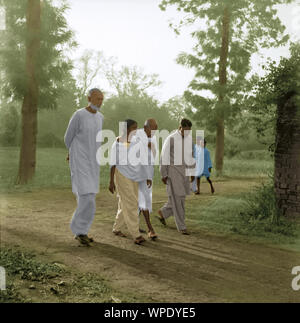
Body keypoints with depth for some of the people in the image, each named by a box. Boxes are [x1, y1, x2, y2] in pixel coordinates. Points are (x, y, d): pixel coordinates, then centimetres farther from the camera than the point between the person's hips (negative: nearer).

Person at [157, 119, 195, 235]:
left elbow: (191, 156, 15)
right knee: (178, 197, -7)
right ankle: (181, 226, 1)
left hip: (184, 171, 7)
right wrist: (163, 174, -10)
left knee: (181, 197, 9)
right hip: (173, 170, -7)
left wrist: (192, 172, 13)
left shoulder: (189, 139, 7)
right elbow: (164, 157, -9)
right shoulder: (171, 139, -12)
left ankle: (163, 212, 33)